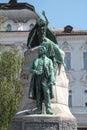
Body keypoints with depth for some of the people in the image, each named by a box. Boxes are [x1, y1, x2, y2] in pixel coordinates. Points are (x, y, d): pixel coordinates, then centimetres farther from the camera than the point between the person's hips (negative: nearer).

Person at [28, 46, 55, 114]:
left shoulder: (49, 60, 10)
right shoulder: (35, 60, 18)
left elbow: (51, 71, 1)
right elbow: (30, 69, 12)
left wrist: (52, 81, -13)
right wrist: (35, 71, -12)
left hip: (45, 79, -2)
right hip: (37, 78, 2)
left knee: (47, 93, -14)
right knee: (38, 94, -3)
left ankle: (48, 109, -17)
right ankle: (39, 110, -2)